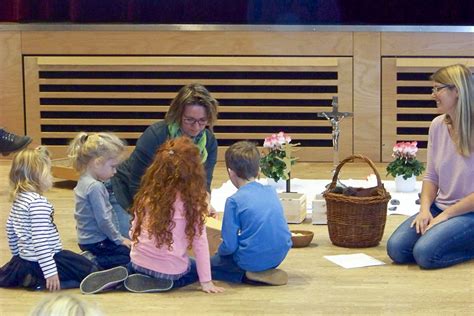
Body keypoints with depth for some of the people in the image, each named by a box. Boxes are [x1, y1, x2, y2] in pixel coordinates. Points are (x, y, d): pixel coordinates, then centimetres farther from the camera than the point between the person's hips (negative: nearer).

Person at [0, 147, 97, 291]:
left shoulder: (19, 199, 7)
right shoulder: (38, 203, -23)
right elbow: (40, 240, -29)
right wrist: (50, 272, -29)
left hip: (24, 259, 10)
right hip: (40, 261, -10)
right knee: (89, 270, -5)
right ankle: (41, 282, -12)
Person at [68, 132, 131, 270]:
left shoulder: (83, 182, 8)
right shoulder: (95, 187, -22)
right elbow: (103, 220, -23)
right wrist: (119, 239, -10)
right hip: (97, 242, -10)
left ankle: (92, 259, 8)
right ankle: (96, 263, -14)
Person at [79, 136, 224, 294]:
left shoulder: (148, 193, -1)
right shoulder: (192, 199, -14)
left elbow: (134, 231, 7)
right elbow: (199, 241, -12)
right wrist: (206, 281, -6)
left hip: (139, 263, 5)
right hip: (171, 271, -5)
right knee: (196, 268, 27)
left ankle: (122, 276, 5)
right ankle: (161, 283, 0)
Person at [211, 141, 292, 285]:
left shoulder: (234, 201, -13)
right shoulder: (271, 192, 4)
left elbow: (229, 246, -14)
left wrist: (220, 251, 10)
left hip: (252, 260, -8)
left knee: (209, 264, 13)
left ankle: (247, 276, -5)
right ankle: (267, 271, 14)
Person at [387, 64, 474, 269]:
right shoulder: (437, 125, 2)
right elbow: (431, 177, 9)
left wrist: (445, 215, -16)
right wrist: (425, 209, -8)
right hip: (440, 209, 6)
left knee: (425, 253, -26)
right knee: (396, 249, -13)